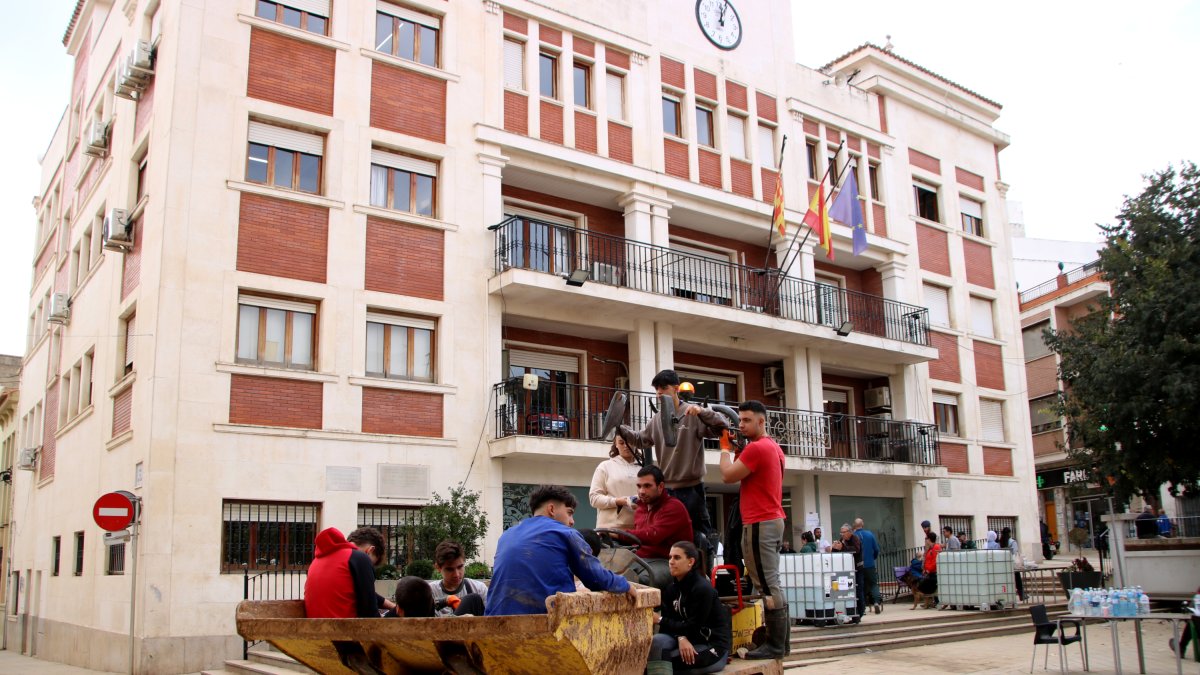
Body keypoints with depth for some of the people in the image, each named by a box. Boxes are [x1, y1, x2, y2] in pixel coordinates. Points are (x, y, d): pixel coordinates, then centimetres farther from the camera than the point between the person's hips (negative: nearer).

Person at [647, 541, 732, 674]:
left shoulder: (703, 589, -18)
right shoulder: (671, 588, 5)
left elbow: (693, 627, -18)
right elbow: (671, 621, -2)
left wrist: (660, 620, -12)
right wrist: (681, 637, -25)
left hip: (713, 646, -7)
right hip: (689, 641, 7)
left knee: (660, 661, -25)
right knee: (657, 641, -24)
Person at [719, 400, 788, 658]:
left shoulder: (756, 448, -15)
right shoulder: (773, 447, 17)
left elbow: (727, 476, -13)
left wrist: (725, 448, 1)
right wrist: (737, 450, 14)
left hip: (760, 524, -10)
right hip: (772, 520, 10)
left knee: (766, 585, -6)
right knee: (772, 584, 13)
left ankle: (775, 645, -3)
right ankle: (781, 640, 17)